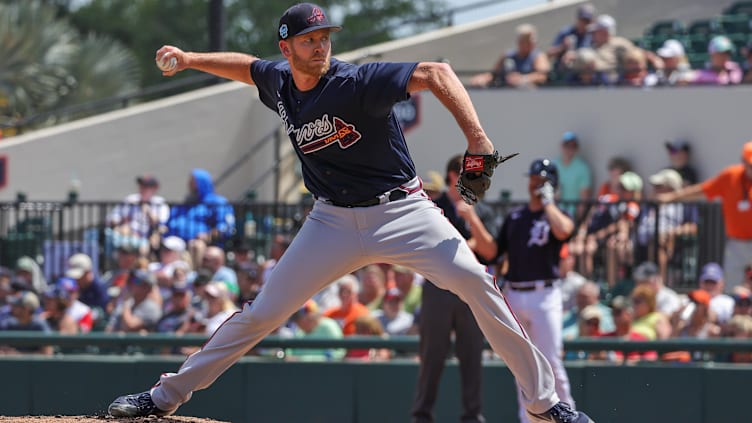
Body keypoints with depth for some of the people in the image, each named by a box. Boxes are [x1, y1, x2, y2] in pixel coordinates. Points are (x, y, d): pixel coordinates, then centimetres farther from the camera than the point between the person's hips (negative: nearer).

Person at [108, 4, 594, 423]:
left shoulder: (357, 82, -18)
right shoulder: (279, 81, 0)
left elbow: (436, 74, -27)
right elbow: (245, 65, 25)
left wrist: (477, 142, -36)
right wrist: (190, 59, 12)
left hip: (401, 211, -4)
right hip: (334, 221, 4)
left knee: (476, 283, -22)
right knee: (262, 312, 1)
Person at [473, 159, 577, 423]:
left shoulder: (556, 215, 1)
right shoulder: (514, 217, 16)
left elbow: (563, 230, -24)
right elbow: (491, 252, 12)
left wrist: (547, 201, -11)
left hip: (544, 295, -5)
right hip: (513, 296, 5)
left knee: (550, 362, -8)